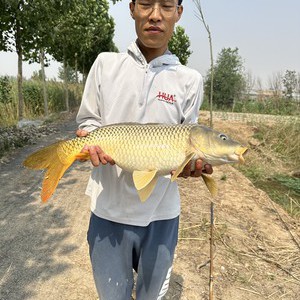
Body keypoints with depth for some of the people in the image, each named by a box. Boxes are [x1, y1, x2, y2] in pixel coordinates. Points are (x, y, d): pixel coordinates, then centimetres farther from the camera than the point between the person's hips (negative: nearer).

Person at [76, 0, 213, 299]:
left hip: (161, 212, 1)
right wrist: (91, 141, -18)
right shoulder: (106, 63, 0)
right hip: (109, 210, 0)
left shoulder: (190, 80, -2)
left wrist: (191, 162, -19)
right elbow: (88, 123, 5)